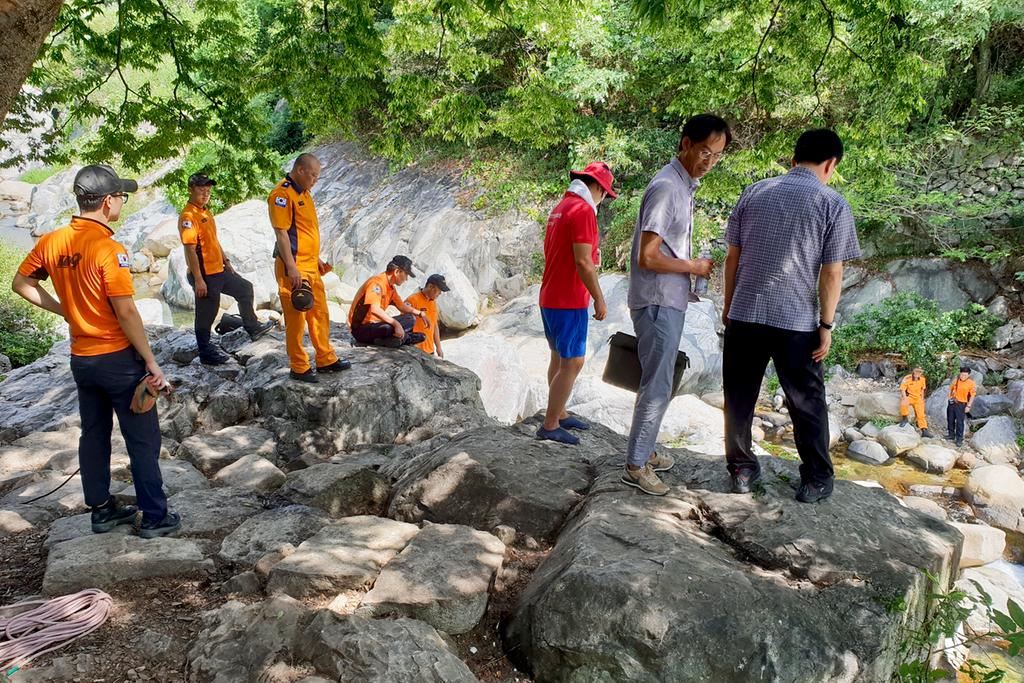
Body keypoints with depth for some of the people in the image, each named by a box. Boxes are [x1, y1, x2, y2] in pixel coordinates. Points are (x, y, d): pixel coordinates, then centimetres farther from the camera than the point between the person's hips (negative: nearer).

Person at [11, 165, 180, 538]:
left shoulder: (51, 242, 1)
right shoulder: (109, 249, -21)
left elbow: (21, 283, 13)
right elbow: (126, 313, -21)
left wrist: (65, 310, 13)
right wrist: (152, 363, -15)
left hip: (81, 359, 7)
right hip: (118, 358, -7)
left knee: (94, 434, 17)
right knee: (143, 439, 4)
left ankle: (102, 510, 29)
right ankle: (154, 517, 11)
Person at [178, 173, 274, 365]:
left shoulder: (206, 213, 12)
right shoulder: (188, 217, -18)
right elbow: (190, 249, -23)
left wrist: (226, 261, 21)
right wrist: (198, 279, -25)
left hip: (219, 270, 10)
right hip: (204, 275, -10)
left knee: (245, 288, 21)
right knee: (206, 315, 2)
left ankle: (252, 327, 34)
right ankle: (205, 353, 16)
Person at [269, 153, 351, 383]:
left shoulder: (304, 193, 16)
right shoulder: (282, 194, -14)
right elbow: (281, 233, -19)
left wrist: (317, 258, 23)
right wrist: (291, 267, -22)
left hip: (310, 266, 10)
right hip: (293, 268, -9)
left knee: (320, 314, 15)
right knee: (296, 318, -1)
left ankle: (326, 360, 26)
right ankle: (299, 368, 8)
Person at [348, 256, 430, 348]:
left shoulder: (391, 287, 11)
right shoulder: (377, 282, -19)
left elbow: (402, 306, 22)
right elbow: (374, 309, -32)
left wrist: (420, 313, 8)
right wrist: (396, 323, -33)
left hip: (376, 324, 10)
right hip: (361, 329, -10)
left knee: (410, 319, 8)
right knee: (389, 328, -38)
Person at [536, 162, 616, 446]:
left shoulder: (560, 208, 13)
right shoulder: (583, 211, -17)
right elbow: (583, 262, -22)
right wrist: (599, 300, -15)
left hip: (550, 297, 10)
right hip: (569, 302, -10)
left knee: (559, 358, 17)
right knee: (572, 363, -4)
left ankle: (559, 414, 27)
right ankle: (550, 426, 0)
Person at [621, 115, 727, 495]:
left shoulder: (684, 185, 14)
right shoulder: (666, 188, -19)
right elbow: (647, 257, -24)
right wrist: (693, 267, -12)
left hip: (669, 302, 10)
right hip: (658, 303, -10)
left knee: (658, 383, 17)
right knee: (657, 387, -5)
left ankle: (645, 452, 29)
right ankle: (635, 467, 6)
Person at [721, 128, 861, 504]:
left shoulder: (754, 193, 6)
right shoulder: (833, 204, -3)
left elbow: (733, 255, 8)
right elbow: (831, 273, -7)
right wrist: (826, 325, 0)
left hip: (744, 315, 2)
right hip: (797, 322, -2)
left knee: (739, 399, 14)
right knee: (807, 404, 12)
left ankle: (742, 469, 23)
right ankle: (816, 480, 21)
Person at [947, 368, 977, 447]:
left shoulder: (971, 383, -11)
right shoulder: (956, 380, 2)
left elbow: (972, 396, -11)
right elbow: (951, 389, 18)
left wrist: (968, 406, -14)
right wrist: (950, 396, 7)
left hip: (961, 404, -5)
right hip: (952, 403, 5)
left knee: (960, 422, -6)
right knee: (950, 420, 14)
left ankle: (959, 439, 1)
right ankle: (951, 435, 29)